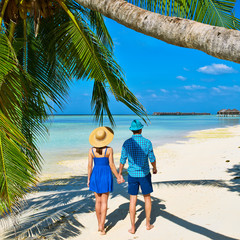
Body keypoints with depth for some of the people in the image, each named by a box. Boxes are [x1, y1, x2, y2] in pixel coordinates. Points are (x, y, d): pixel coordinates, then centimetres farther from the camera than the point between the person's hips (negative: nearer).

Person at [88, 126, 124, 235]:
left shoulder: (91, 150, -4)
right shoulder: (109, 150, -12)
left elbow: (90, 166, -2)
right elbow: (111, 165, -10)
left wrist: (88, 179, 8)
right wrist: (118, 177, 0)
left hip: (95, 175, 3)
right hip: (106, 175, -3)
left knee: (98, 200, 14)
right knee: (104, 201, 4)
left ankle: (99, 224, 23)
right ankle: (102, 226, 2)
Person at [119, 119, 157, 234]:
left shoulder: (127, 143, -7)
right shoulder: (147, 142, -11)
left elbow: (122, 160, -2)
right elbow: (152, 159, -3)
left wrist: (120, 174, 10)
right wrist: (155, 168, 17)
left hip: (132, 175, 1)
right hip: (144, 174, -1)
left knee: (133, 200, 8)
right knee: (147, 198, 16)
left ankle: (133, 227, 11)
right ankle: (148, 224, 24)